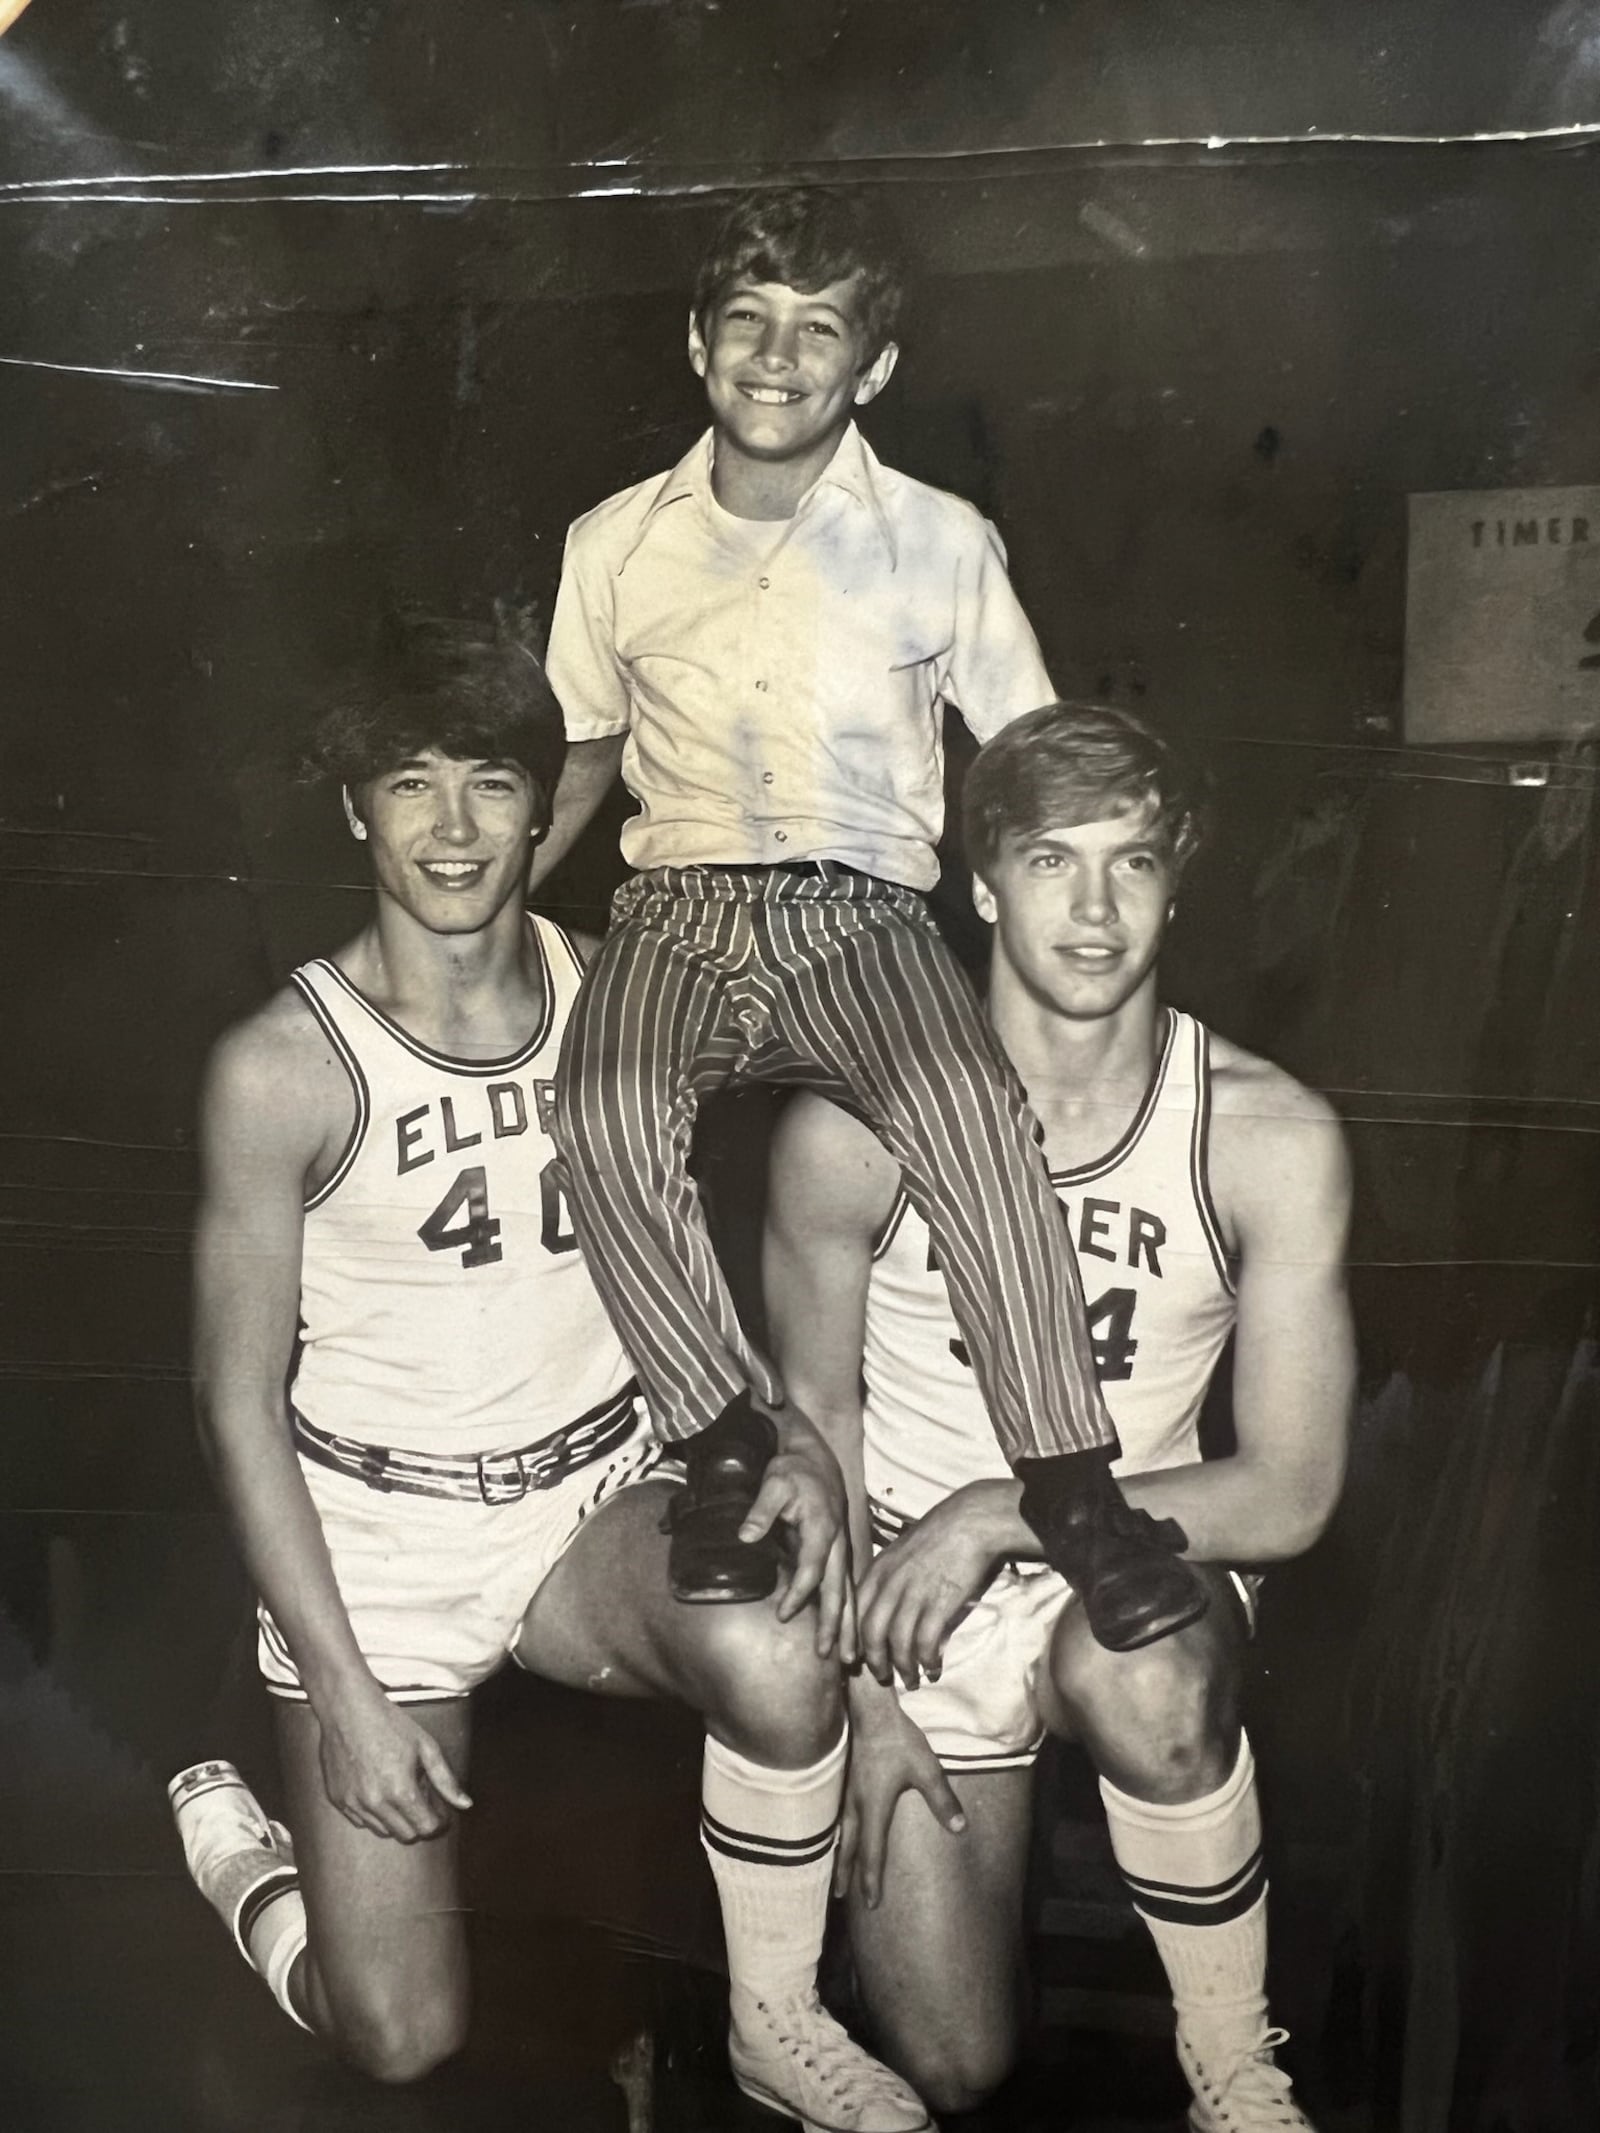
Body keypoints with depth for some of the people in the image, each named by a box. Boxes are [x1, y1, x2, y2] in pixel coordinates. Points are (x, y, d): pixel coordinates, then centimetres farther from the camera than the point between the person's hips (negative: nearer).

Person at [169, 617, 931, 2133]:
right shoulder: (284, 1069, -15)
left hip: (601, 1497, 3)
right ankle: (243, 1855, 32)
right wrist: (340, 1686, -12)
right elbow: (240, 1399, -10)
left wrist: (788, 1437, -13)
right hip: (374, 1537, -2)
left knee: (776, 1656, -31)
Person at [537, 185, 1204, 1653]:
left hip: (865, 910, -1)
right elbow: (583, 753, 22)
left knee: (978, 1113, -33)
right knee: (604, 1117, -32)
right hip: (681, 907, 1)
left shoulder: (940, 543, 7)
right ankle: (728, 1447, -15)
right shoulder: (616, 546, 12)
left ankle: (1072, 1483, -23)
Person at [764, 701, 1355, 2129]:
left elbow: (1292, 1494, -15)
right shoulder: (853, 1124, -15)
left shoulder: (1269, 1135, -16)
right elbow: (815, 1412, -2)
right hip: (918, 1597, 1)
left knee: (1138, 1683, -38)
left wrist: (1008, 1507, -24)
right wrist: (862, 1690, -6)